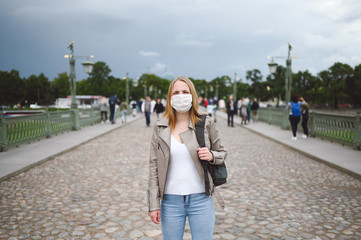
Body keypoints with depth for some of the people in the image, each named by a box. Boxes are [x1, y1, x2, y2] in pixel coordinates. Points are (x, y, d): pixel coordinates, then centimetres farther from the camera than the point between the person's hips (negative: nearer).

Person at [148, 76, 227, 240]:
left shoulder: (206, 124, -1)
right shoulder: (160, 128, 0)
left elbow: (222, 153, 11)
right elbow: (154, 167, 1)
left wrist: (211, 156, -13)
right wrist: (153, 205, -1)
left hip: (201, 200, 0)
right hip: (170, 200, 1)